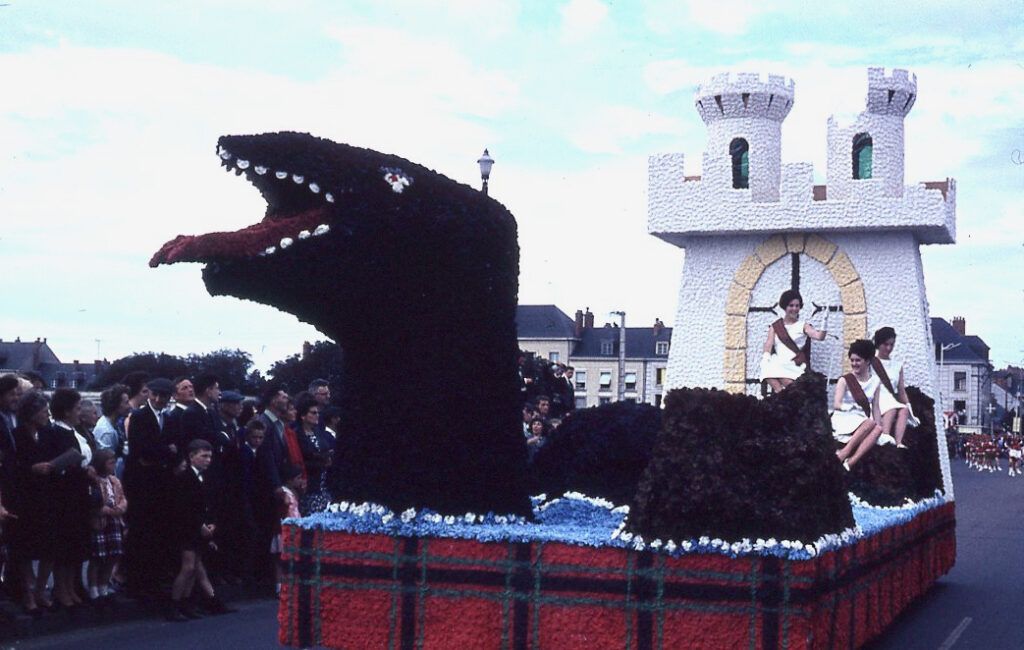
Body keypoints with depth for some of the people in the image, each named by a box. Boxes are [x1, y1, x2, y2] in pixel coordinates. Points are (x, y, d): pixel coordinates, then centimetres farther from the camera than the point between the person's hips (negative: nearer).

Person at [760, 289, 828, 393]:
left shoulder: (803, 326, 13)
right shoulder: (775, 327, 20)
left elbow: (819, 337, -3)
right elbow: (769, 343, 6)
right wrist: (766, 356, -15)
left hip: (795, 365, -1)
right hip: (777, 363, 1)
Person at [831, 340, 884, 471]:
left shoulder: (875, 381, 10)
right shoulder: (845, 380, -1)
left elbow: (875, 407, 9)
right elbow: (836, 405, -10)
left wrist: (879, 426, -3)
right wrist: (848, 407, -28)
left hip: (862, 420, 4)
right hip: (843, 419, -4)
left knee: (877, 429, -31)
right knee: (870, 423, -33)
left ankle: (851, 461, -41)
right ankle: (844, 453, -33)